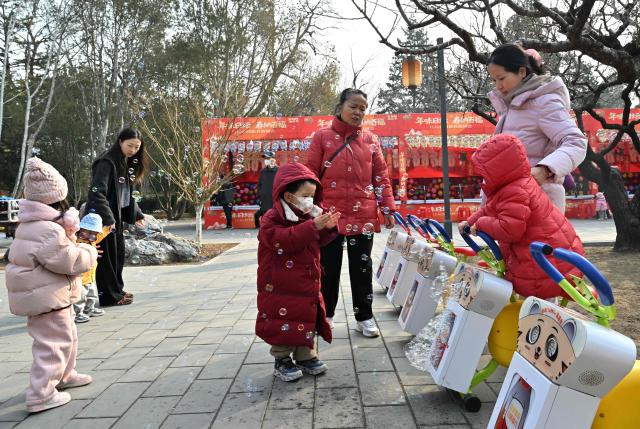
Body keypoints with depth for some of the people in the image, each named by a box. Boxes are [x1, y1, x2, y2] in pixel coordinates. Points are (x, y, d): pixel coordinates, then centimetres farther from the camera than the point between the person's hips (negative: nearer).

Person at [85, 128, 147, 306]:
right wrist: (107, 218, -30)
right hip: (103, 219, -9)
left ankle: (117, 290, 28)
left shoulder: (128, 164, 11)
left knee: (118, 253, 15)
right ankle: (110, 296, 10)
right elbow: (97, 192, -25)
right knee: (107, 255, 0)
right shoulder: (107, 163, -17)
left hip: (116, 217, 9)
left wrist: (136, 214, 12)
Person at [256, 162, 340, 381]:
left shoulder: (308, 216, 9)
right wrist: (312, 226, -35)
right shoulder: (272, 218, -16)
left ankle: (306, 357, 30)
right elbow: (285, 241, -31)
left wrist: (328, 228, -6)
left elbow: (317, 241, 14)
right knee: (283, 324, 2)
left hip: (306, 284, 7)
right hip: (280, 287, -7)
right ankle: (282, 361, 18)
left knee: (307, 321, 15)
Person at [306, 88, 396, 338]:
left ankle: (364, 317, 22)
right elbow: (310, 175, -1)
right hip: (330, 214, -2)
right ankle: (325, 315, 25)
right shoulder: (322, 137, 1)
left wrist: (388, 208, 4)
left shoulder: (370, 140, 9)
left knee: (362, 267, 9)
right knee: (329, 268, 8)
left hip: (363, 216, 2)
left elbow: (381, 177, 10)